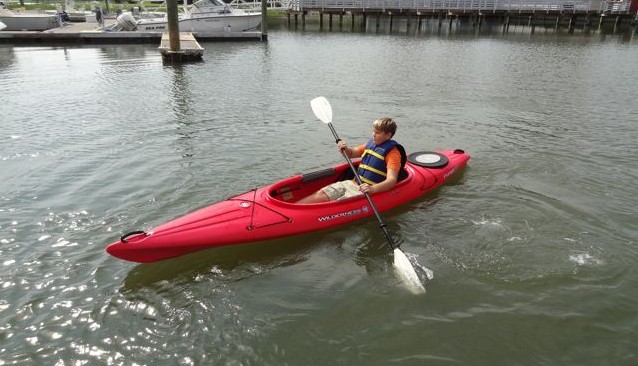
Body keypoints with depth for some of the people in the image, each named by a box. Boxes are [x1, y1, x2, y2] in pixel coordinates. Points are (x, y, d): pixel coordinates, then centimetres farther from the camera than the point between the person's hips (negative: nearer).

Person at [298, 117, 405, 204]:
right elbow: (352, 153, 27)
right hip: (352, 183, 7)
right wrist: (345, 148, 2)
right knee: (321, 194, -9)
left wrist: (373, 189, -40)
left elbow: (392, 180, -23)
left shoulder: (393, 153, -10)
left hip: (365, 191, -7)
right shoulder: (371, 144, 12)